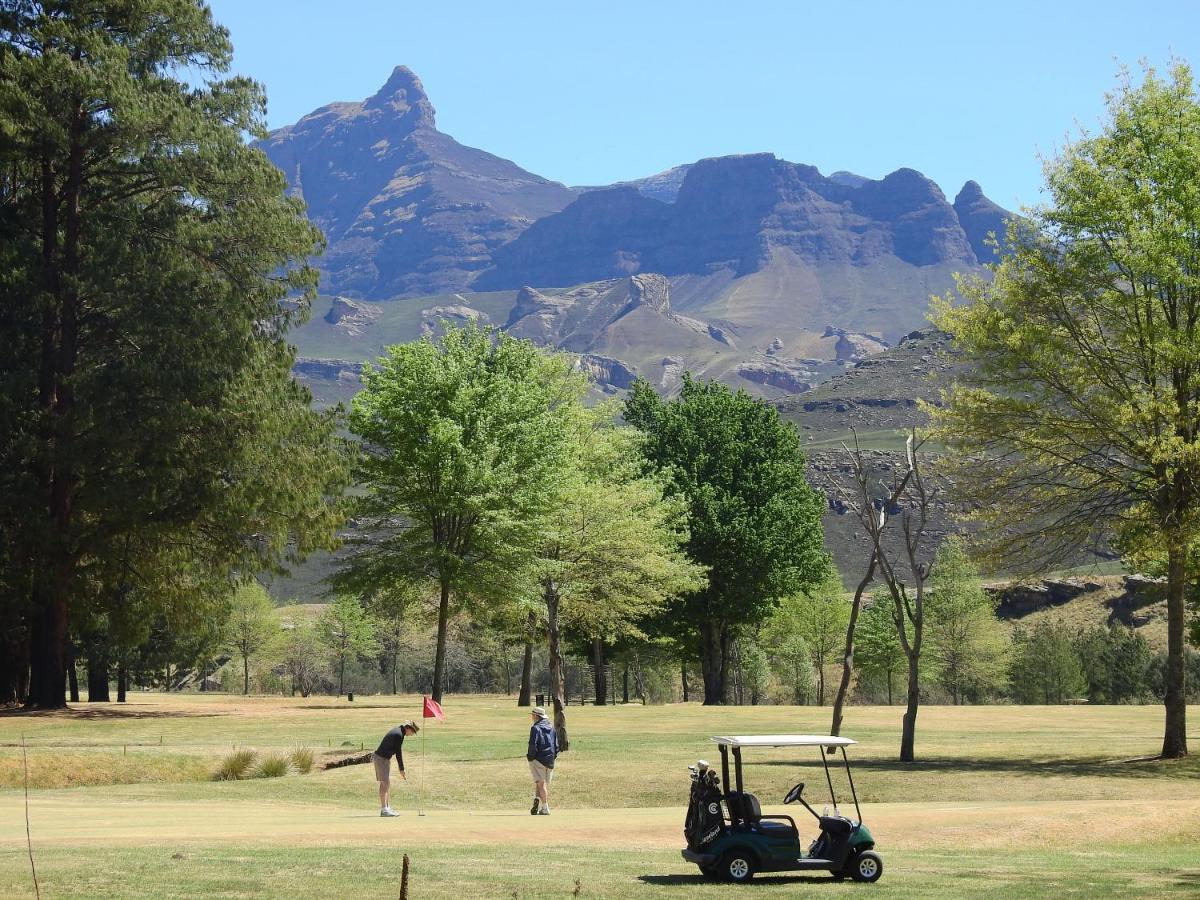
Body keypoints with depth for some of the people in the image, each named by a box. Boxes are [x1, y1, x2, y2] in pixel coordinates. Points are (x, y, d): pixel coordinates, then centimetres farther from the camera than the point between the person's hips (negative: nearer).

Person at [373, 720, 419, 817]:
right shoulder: (399, 735, -19)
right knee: (385, 783, -11)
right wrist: (402, 770, -10)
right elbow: (398, 753, -16)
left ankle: (388, 808, 11)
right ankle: (383, 809, -14)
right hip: (381, 758, -10)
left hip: (385, 758, 10)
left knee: (387, 783, 10)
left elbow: (398, 751, 20)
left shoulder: (398, 730, 12)